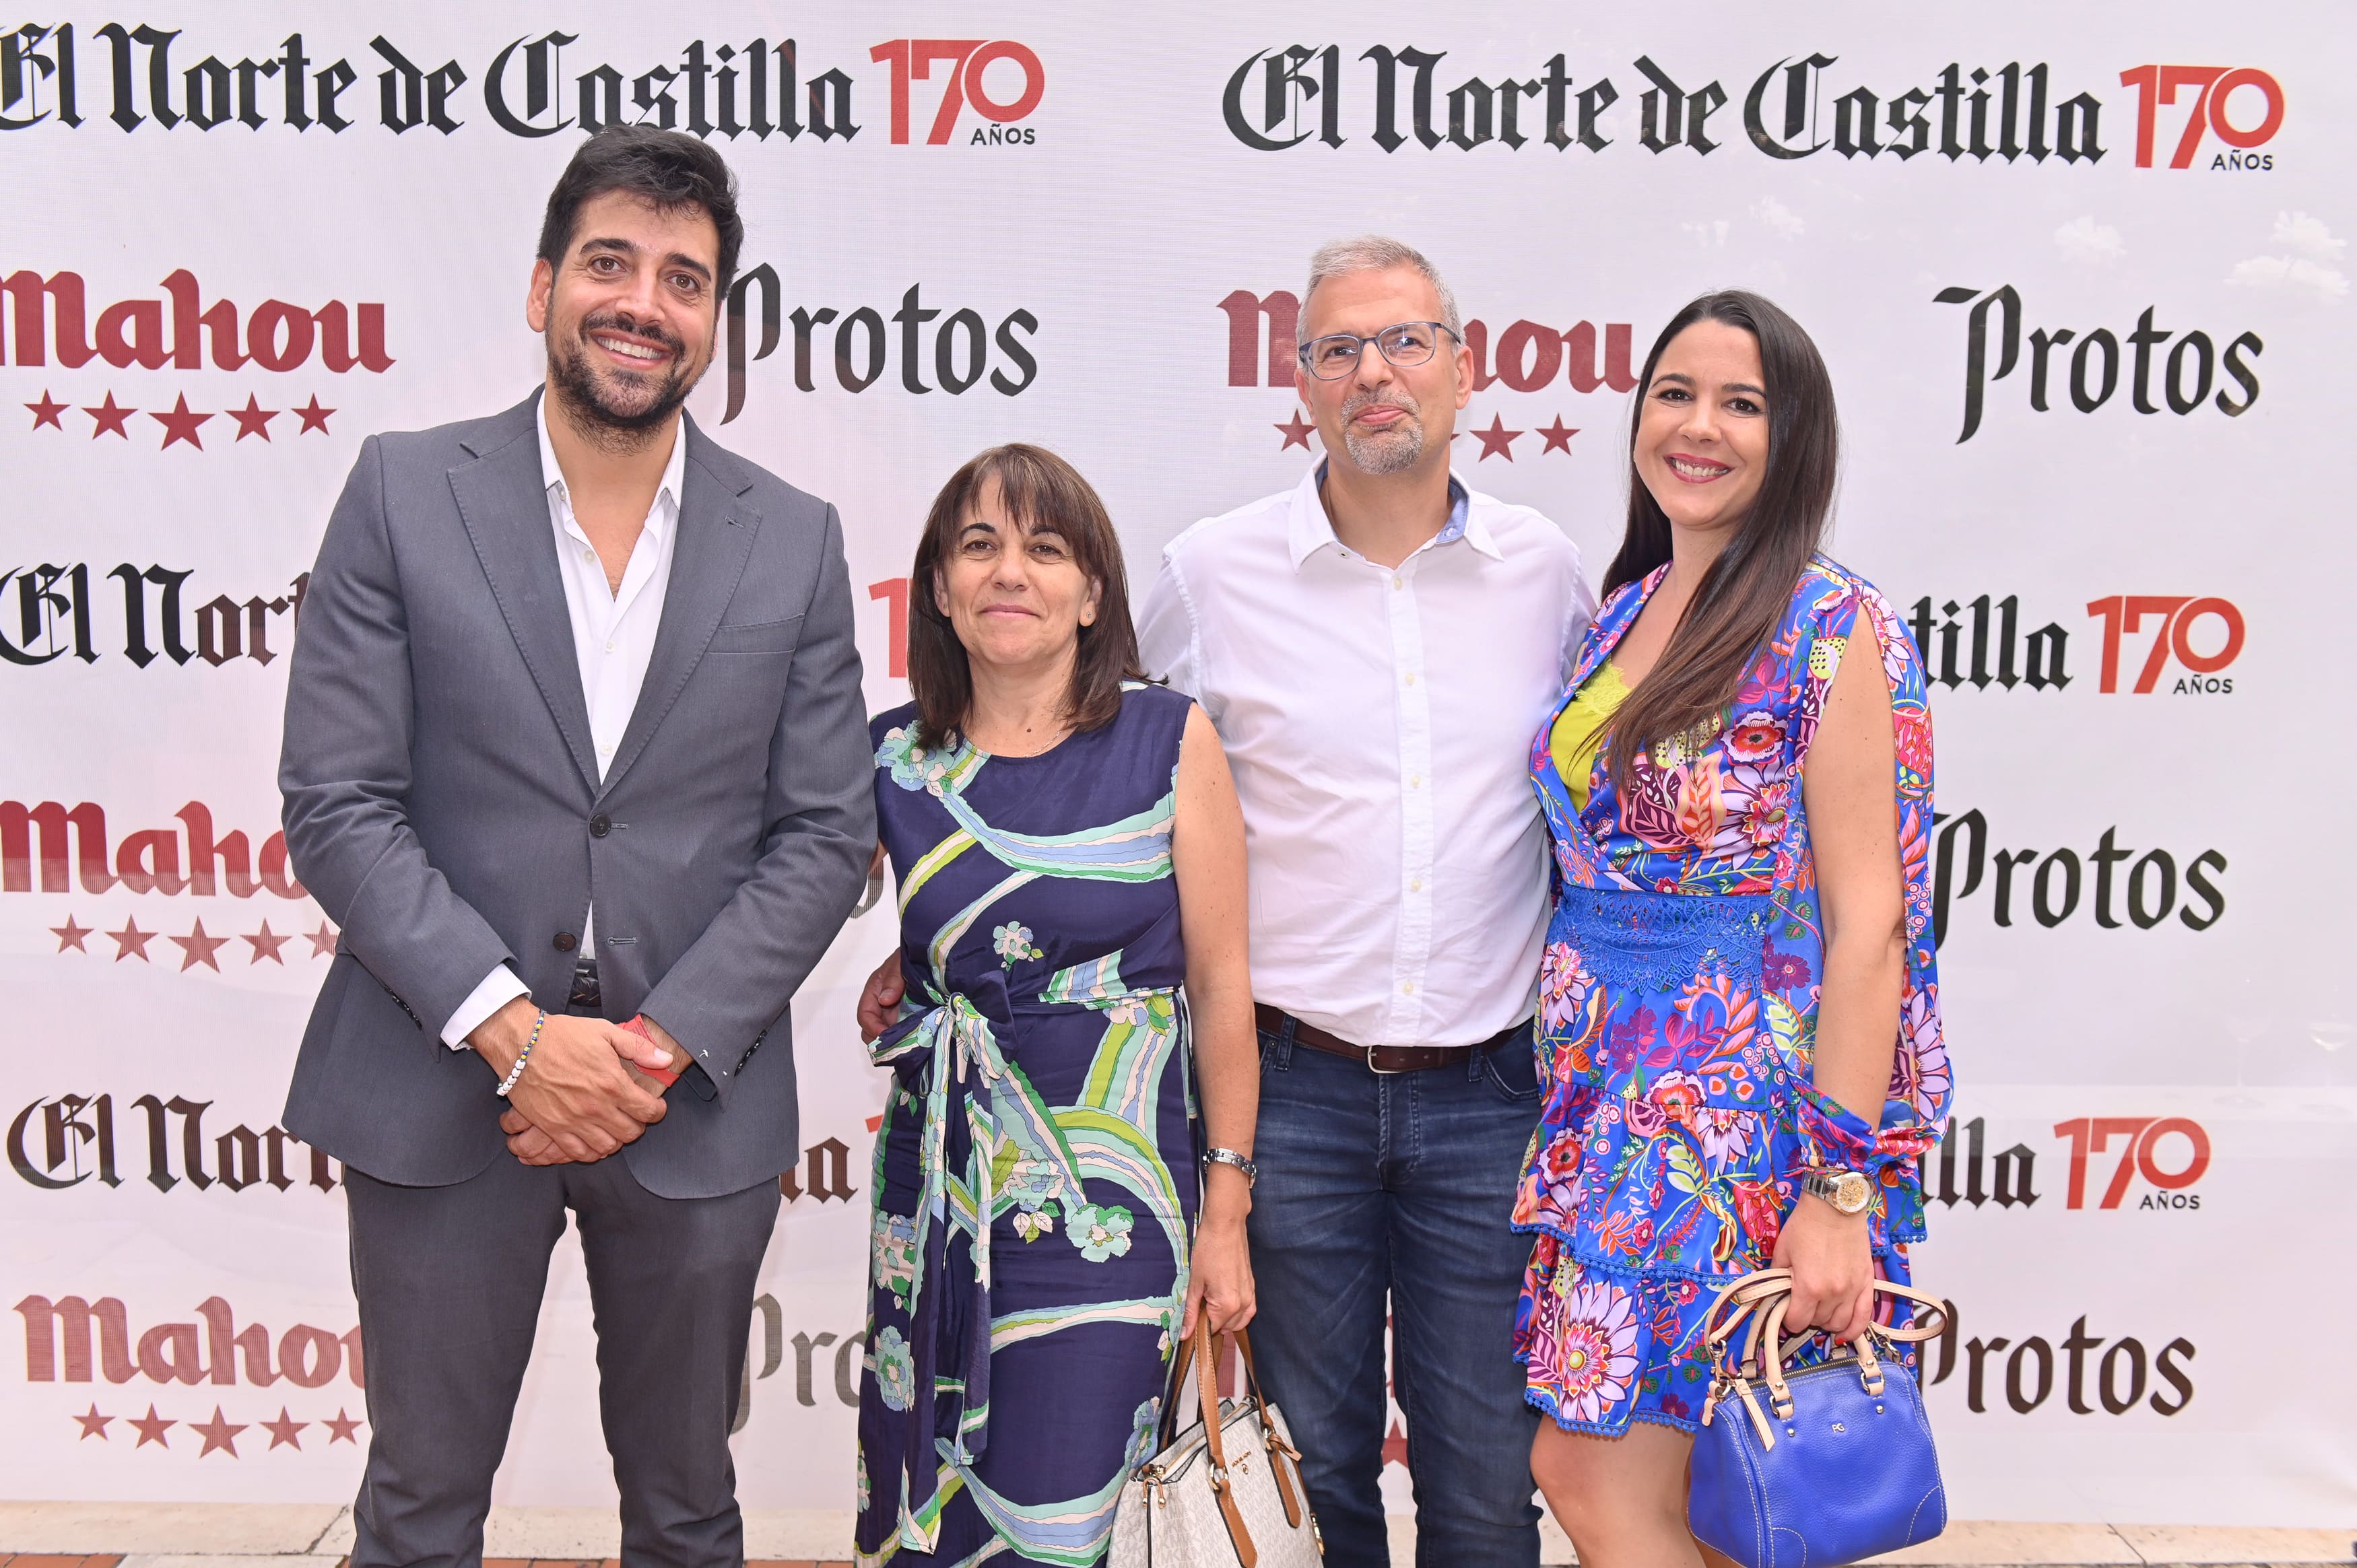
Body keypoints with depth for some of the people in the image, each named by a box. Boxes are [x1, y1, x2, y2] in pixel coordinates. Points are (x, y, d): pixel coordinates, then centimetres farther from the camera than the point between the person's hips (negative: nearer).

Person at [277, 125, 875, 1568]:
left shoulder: (796, 541, 2)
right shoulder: (405, 493, -2)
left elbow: (825, 833, -1)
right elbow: (336, 806, -6)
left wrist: (660, 1048, -11)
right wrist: (513, 1031, -15)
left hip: (698, 1108, 1)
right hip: (438, 1095, -1)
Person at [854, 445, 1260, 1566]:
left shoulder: (1169, 740, -4)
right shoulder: (895, 758, 2)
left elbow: (1220, 982, -2)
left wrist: (1226, 1213, -1)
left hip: (1108, 1190, -3)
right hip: (937, 1184, 3)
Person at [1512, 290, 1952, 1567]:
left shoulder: (1831, 627, -11)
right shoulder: (1620, 612, 10)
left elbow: (1866, 919, -14)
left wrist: (1842, 1194, -17)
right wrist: (1569, 1068, 11)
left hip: (1743, 1104, -6)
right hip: (1605, 1081, 7)